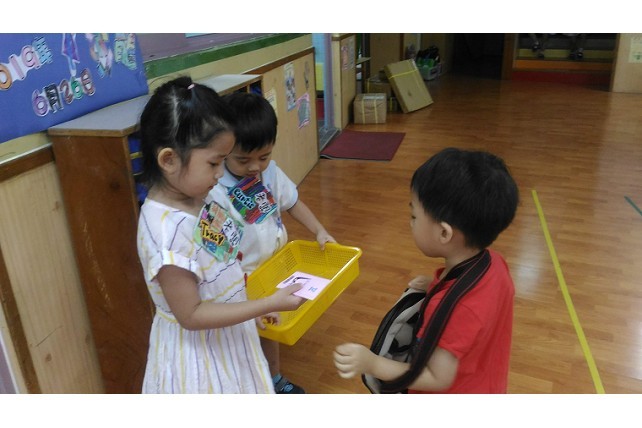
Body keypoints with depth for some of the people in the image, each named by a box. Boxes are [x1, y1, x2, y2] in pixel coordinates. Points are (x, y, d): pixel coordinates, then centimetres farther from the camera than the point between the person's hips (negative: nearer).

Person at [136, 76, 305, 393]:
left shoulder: (196, 198, -7)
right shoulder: (166, 230, -32)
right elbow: (191, 314, -26)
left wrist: (258, 307, 9)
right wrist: (268, 304, -26)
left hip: (228, 337, 7)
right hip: (198, 352, -7)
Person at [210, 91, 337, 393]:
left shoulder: (270, 171, -7)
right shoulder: (215, 191, -28)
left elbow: (292, 202, 7)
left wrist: (319, 231, -1)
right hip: (242, 281, -6)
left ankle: (276, 380, 50)